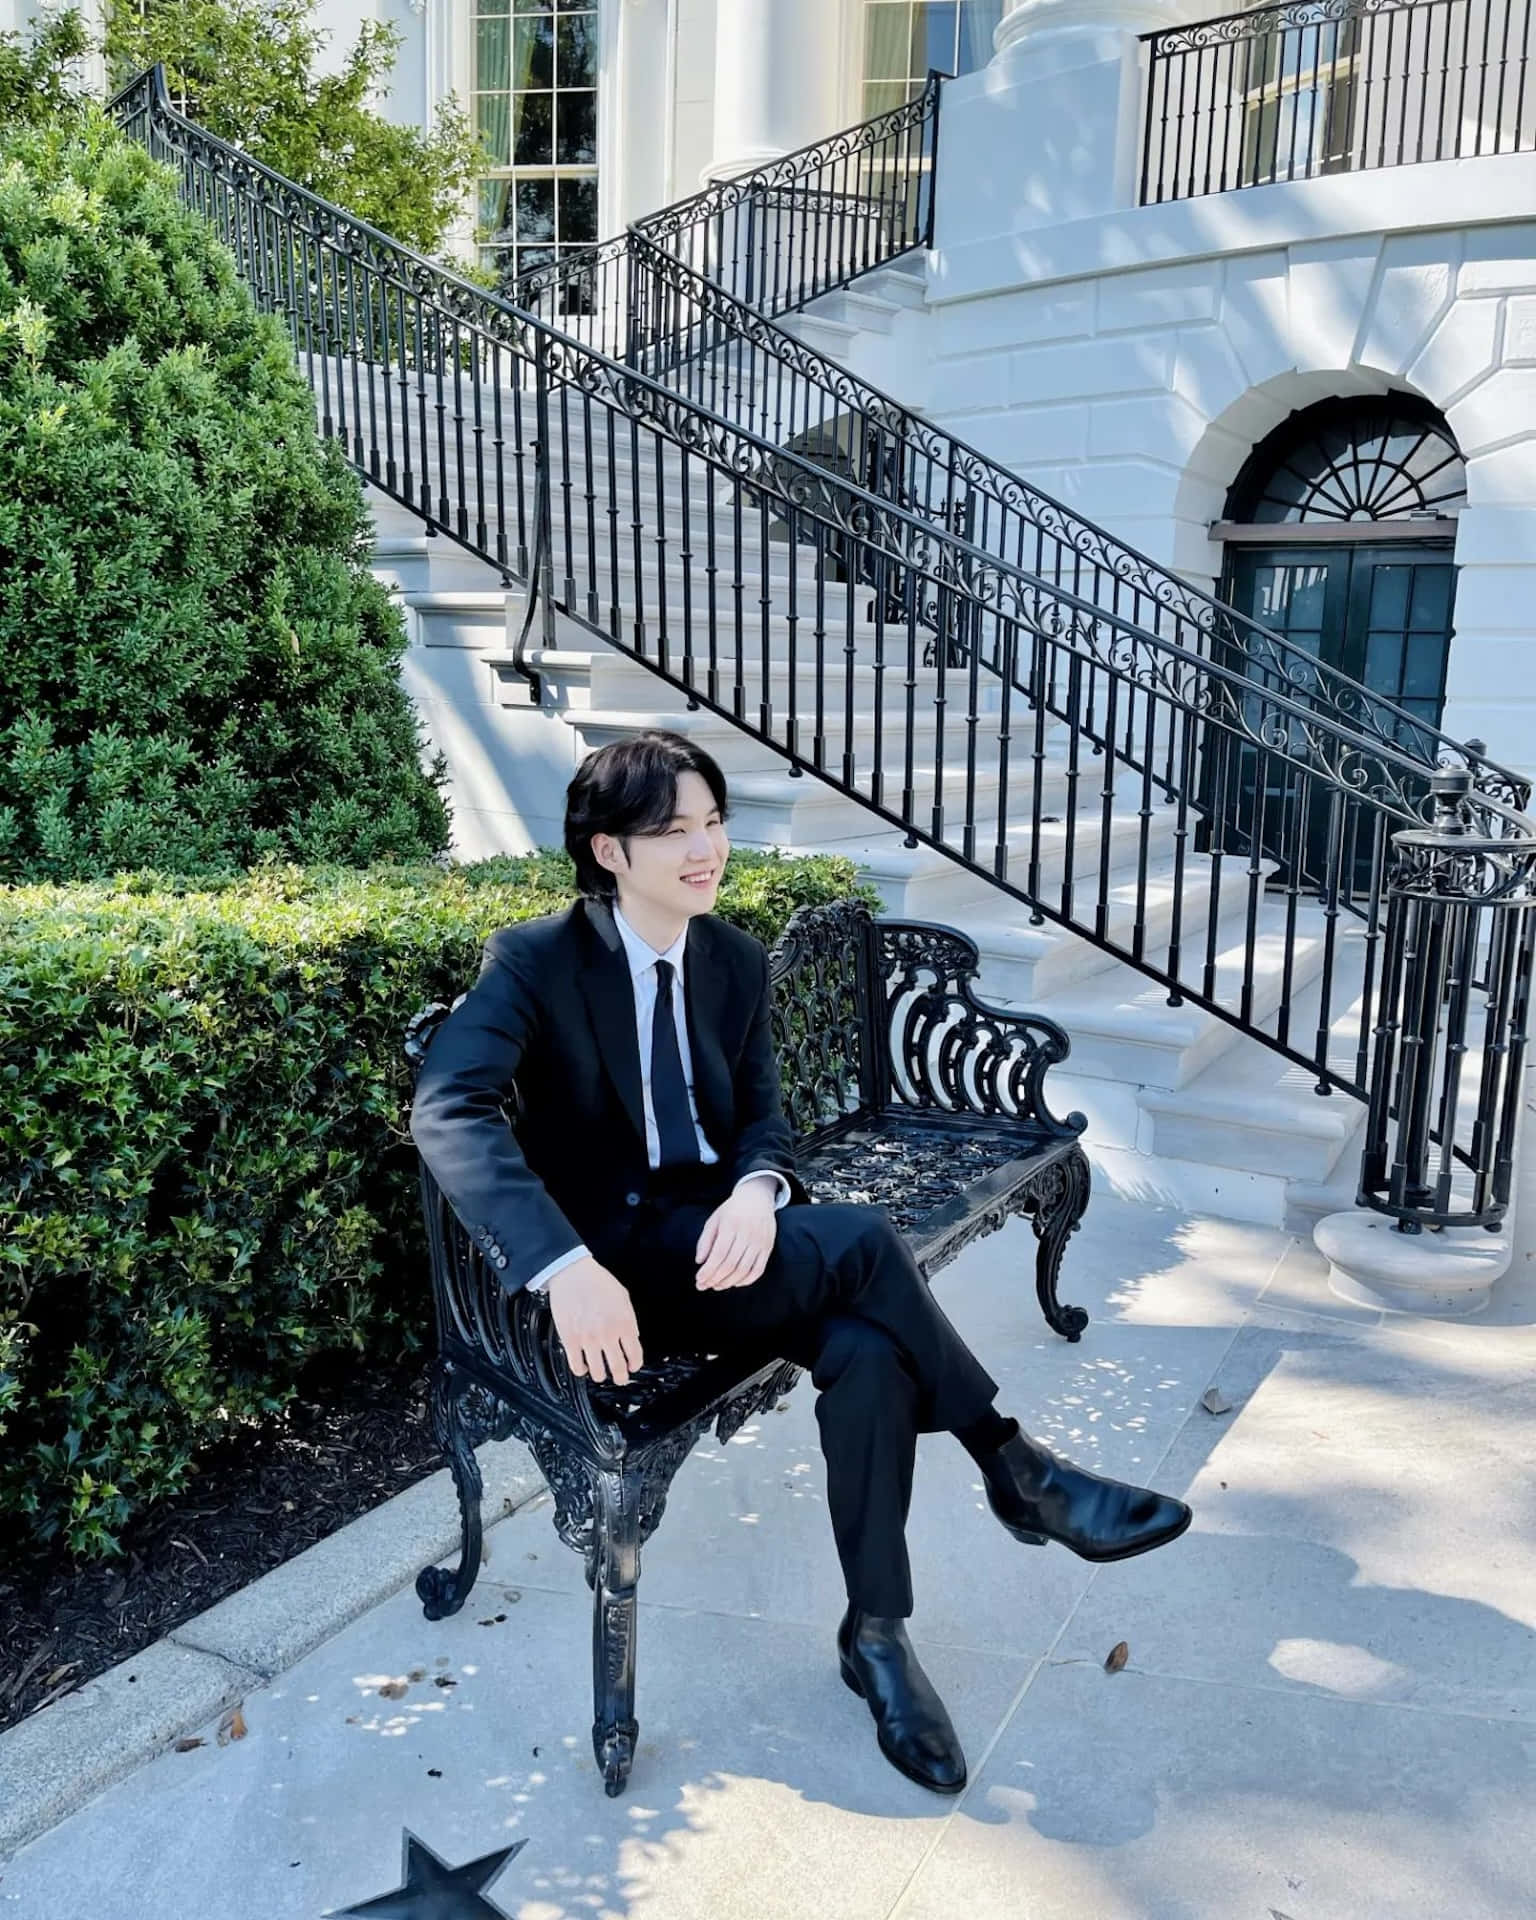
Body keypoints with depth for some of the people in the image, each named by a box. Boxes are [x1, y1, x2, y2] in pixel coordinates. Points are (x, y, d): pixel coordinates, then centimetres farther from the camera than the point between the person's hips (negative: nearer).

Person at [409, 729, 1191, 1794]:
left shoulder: (736, 960, 7)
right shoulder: (536, 960, -11)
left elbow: (763, 1117, 8)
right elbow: (446, 1112, -24)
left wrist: (757, 1190, -19)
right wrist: (565, 1264, -39)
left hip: (723, 1233, 5)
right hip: (620, 1257, -5)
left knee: (871, 1355, -26)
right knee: (863, 1237, -28)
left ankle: (876, 1631, -6)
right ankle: (1017, 1470, -9)